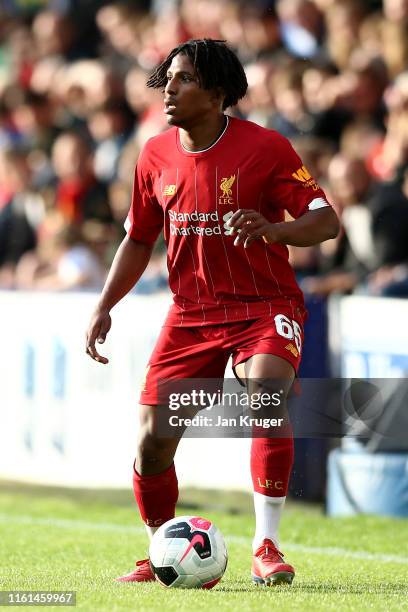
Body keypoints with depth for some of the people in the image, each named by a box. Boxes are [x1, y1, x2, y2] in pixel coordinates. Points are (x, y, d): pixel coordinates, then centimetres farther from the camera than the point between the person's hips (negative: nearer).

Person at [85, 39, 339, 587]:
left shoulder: (265, 148, -12)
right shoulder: (156, 156, 3)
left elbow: (326, 221, -14)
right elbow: (139, 240, 15)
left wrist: (272, 229, -34)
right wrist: (104, 309, 6)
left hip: (265, 306, -5)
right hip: (191, 312, 5)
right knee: (152, 437, -3)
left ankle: (267, 548, -24)